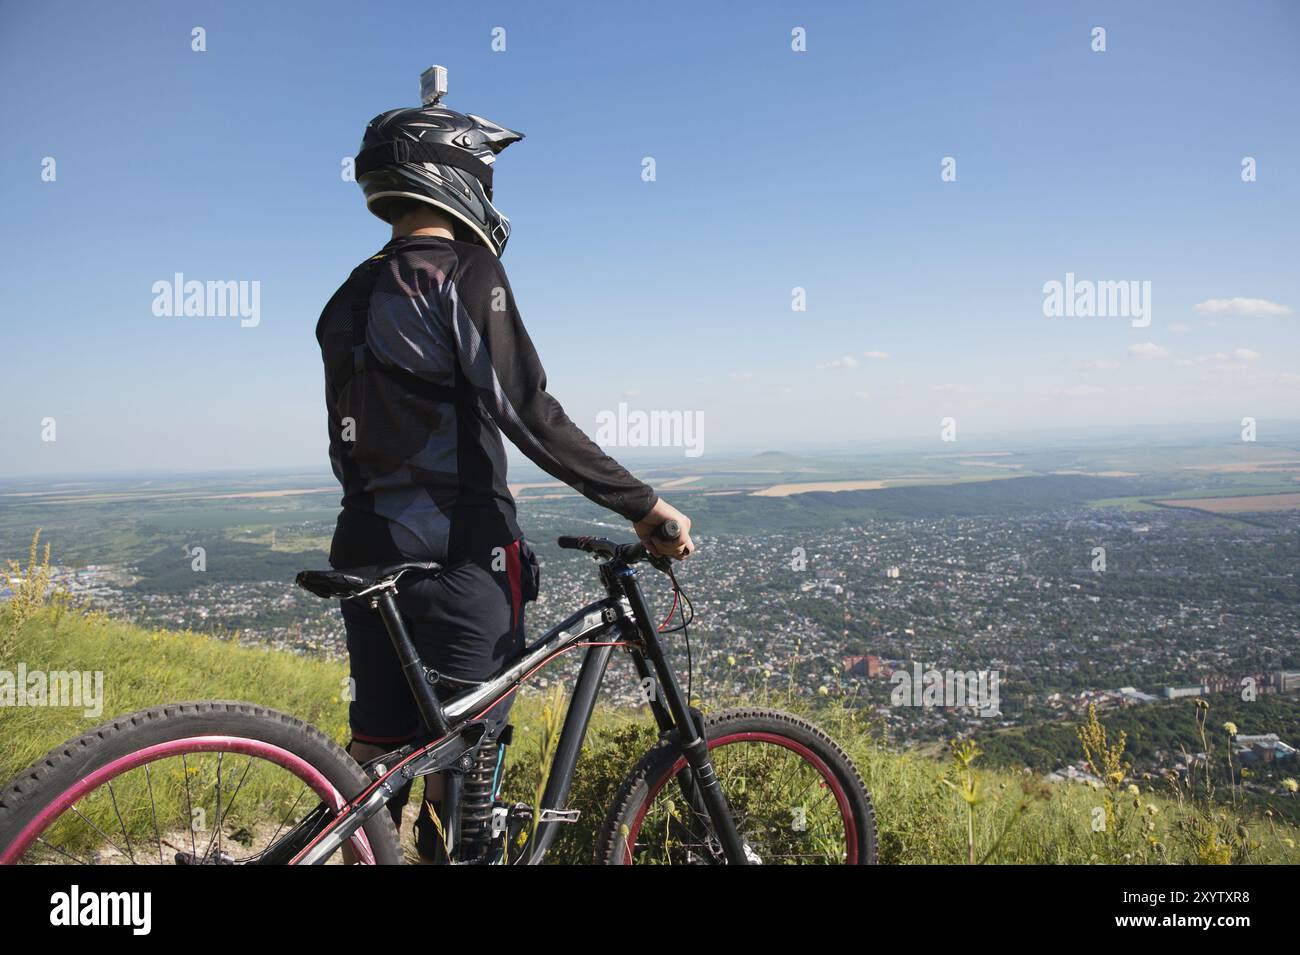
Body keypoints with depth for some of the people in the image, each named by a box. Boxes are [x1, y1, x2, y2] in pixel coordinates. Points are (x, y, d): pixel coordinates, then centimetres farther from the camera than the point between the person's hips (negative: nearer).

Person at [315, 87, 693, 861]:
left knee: (378, 752, 16)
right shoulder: (464, 273, -10)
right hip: (456, 558, -8)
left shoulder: (351, 297, 14)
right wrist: (645, 504, -14)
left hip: (370, 550, 8)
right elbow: (532, 414, -19)